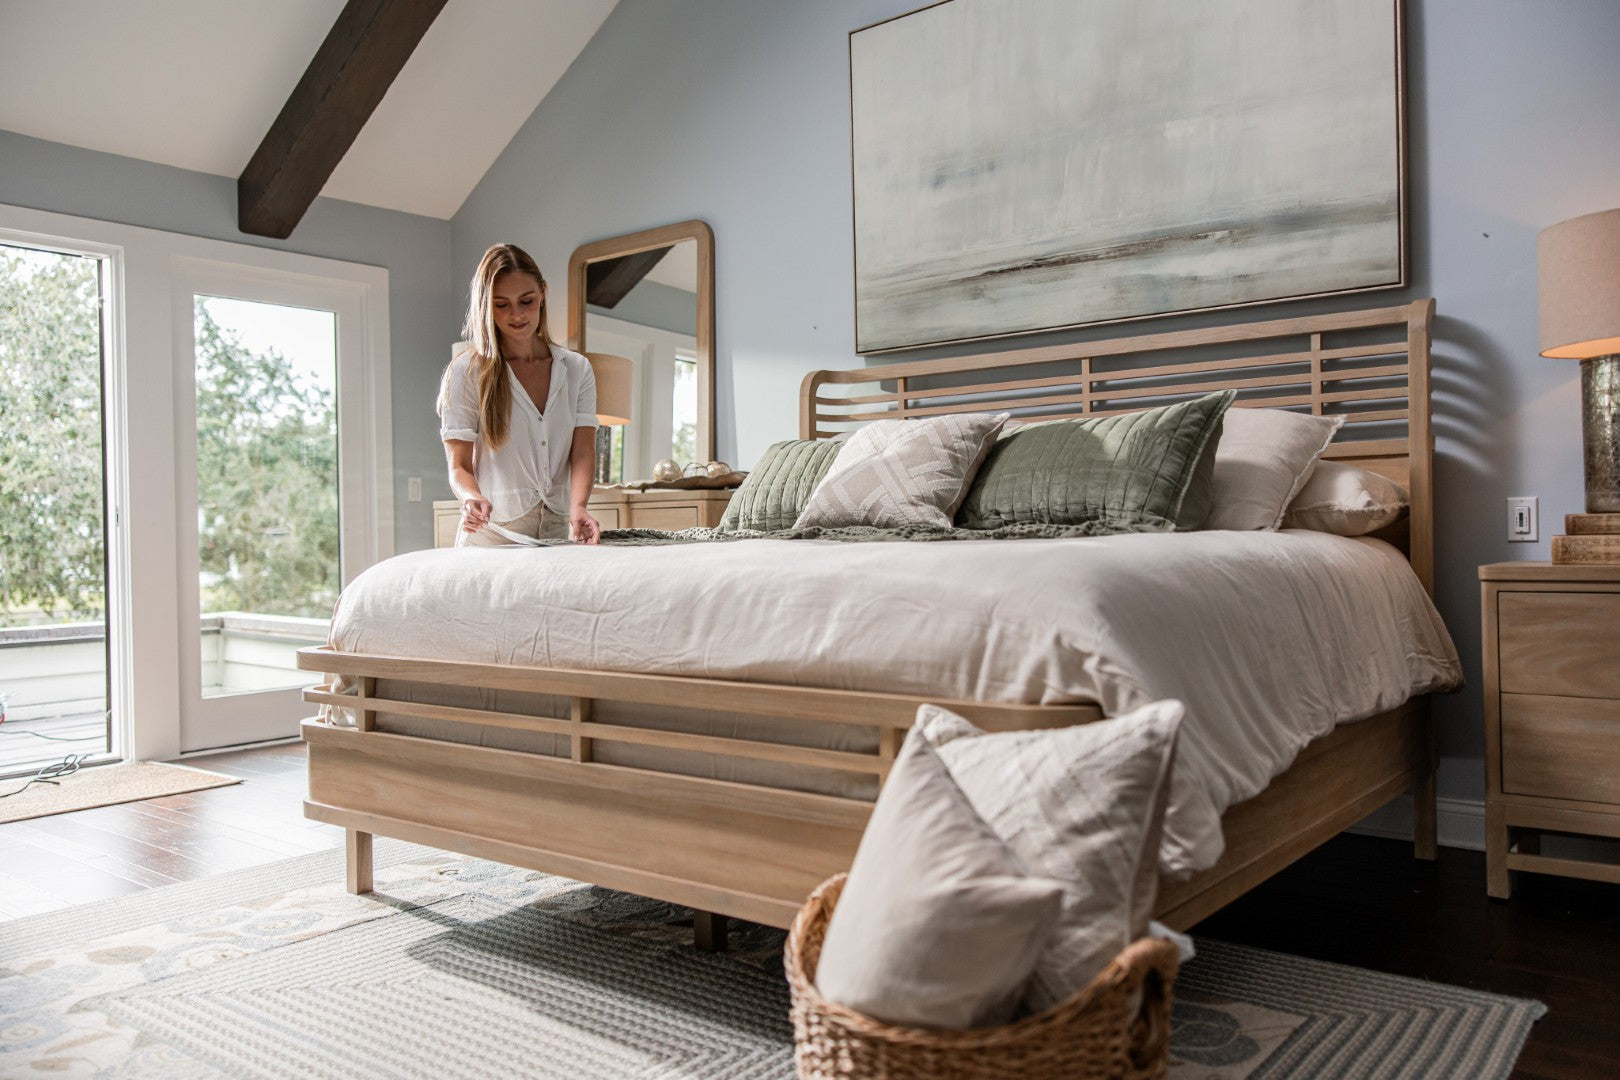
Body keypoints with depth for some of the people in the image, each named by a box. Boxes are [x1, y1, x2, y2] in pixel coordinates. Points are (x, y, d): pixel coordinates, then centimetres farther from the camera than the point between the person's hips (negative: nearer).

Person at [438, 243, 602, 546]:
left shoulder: (576, 370, 7)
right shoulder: (466, 371, -1)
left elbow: (582, 453, -2)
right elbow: (459, 466, -4)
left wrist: (577, 508, -22)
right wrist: (474, 499, -27)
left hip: (558, 532, 3)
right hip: (491, 535, -2)